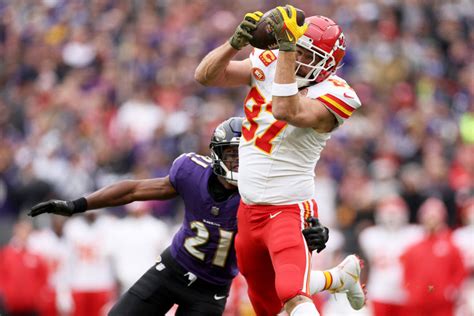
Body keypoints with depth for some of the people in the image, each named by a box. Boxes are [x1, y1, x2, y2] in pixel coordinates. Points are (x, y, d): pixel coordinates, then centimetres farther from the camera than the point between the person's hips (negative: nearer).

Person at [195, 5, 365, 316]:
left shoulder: (331, 95, -18)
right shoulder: (269, 65, -1)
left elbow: (286, 111, -35)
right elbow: (206, 76, -5)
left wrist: (285, 47, -36)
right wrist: (236, 42, -22)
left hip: (289, 211, -7)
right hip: (250, 209, 7)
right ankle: (342, 278, 43)